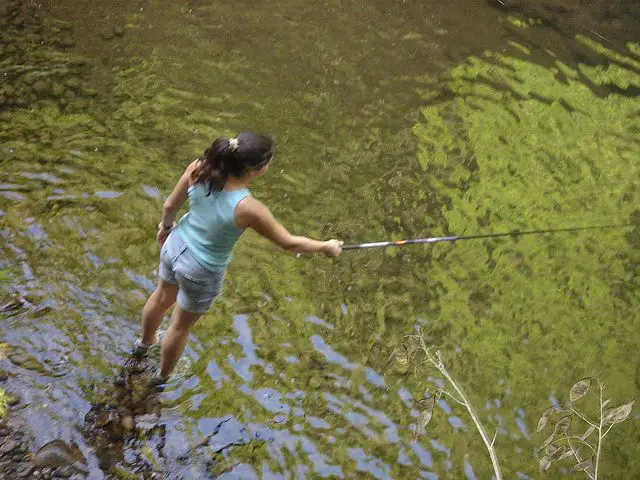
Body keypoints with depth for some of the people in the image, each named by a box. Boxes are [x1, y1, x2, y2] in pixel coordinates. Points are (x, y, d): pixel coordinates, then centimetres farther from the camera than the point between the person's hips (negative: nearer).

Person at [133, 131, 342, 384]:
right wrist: (326, 246, -6)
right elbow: (289, 242, -23)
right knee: (181, 326, 24)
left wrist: (166, 225, 16)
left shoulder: (199, 169, -25)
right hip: (202, 271, -5)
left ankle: (144, 342, 66)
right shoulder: (248, 208, -37)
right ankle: (162, 377, 51)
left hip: (175, 246, 5)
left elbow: (170, 205, -7)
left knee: (162, 297, 36)